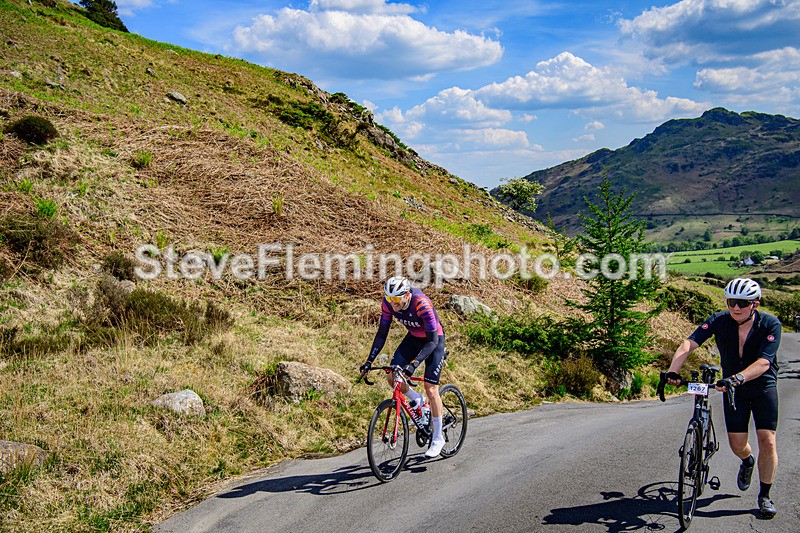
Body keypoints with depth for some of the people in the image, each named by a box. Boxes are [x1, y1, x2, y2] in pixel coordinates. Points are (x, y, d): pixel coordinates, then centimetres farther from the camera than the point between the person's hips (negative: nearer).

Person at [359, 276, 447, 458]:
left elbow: (432, 341, -35)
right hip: (413, 338, 6)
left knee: (431, 389, -10)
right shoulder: (388, 303, -21)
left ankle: (438, 438, 4)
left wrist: (414, 363, -45)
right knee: (392, 377, -10)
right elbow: (382, 334, -11)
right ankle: (416, 400, 21)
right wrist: (369, 361, -18)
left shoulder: (422, 304, -36)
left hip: (434, 340, -5)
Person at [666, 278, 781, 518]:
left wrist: (738, 378, -50)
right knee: (737, 444, 0)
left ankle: (765, 496, 10)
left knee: (767, 440, -10)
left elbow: (763, 362, -32)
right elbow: (688, 344, -29)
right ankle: (747, 462, 39)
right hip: (734, 388, 1)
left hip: (763, 386, -1)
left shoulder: (770, 324, -22)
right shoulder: (719, 321, -18)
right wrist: (672, 371, -45)